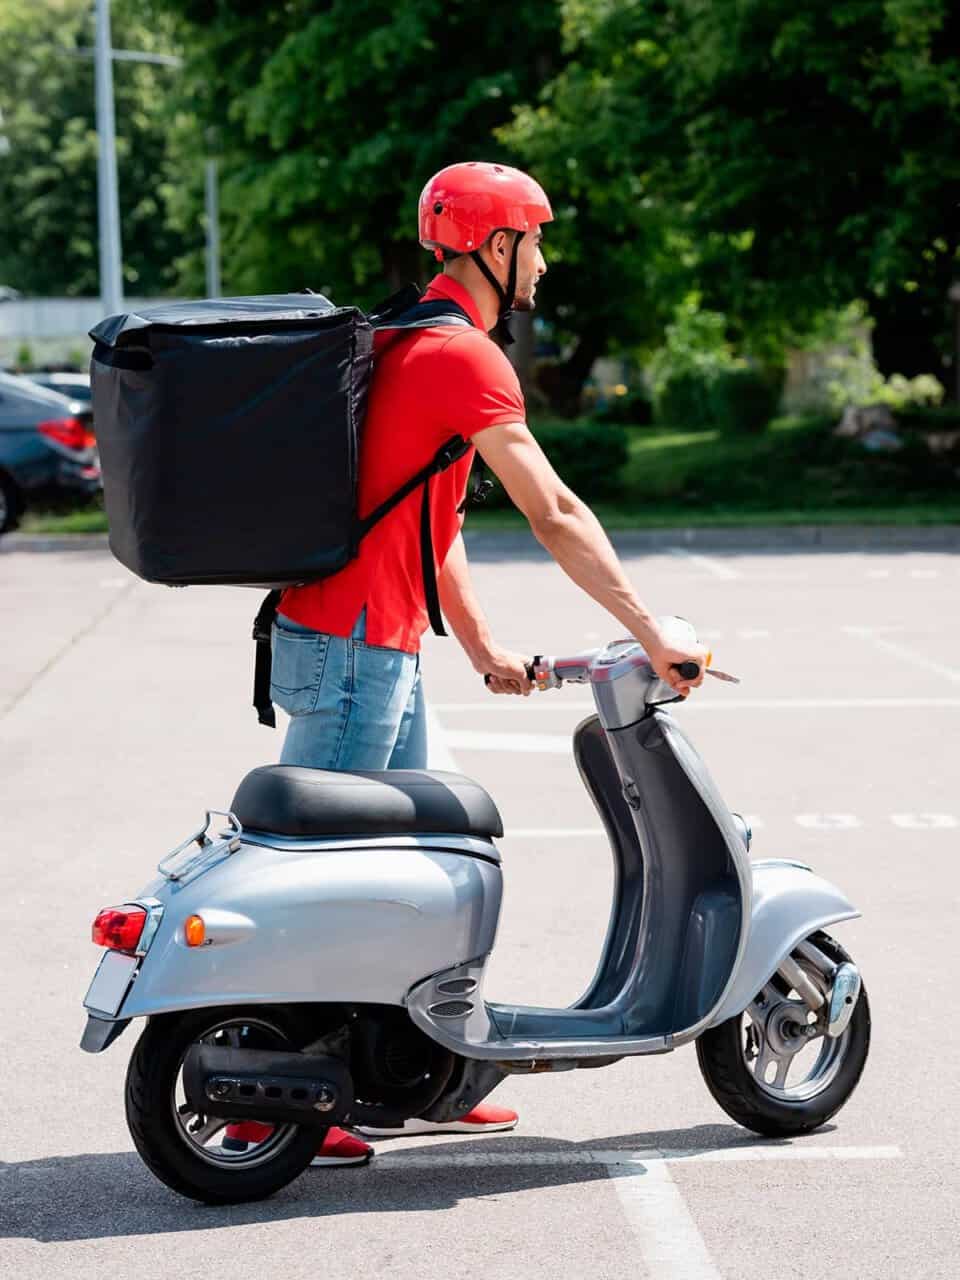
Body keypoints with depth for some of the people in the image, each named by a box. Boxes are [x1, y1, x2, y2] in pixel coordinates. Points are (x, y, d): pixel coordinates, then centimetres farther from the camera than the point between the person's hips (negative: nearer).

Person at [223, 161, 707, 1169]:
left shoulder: (409, 340, 17)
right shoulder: (464, 356, -15)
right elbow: (555, 516, -17)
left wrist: (483, 649, 19)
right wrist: (653, 637, -14)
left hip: (381, 647, 10)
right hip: (354, 650, -10)